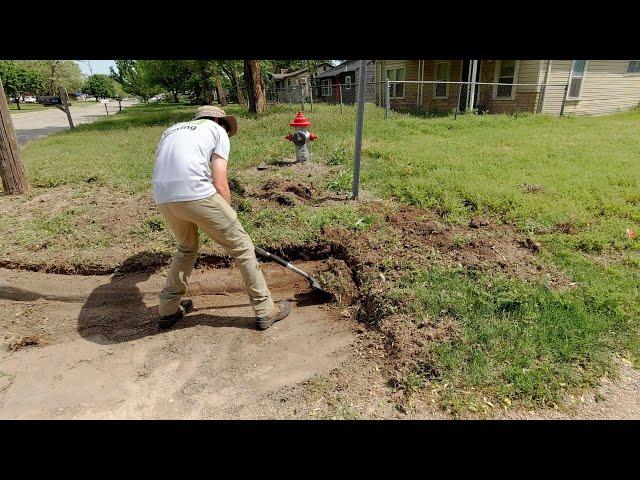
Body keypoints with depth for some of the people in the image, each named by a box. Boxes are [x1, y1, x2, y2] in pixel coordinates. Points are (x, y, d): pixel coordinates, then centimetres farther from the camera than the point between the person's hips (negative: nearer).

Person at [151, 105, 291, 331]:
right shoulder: (218, 131, 15)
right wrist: (229, 217, 17)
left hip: (162, 199, 7)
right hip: (196, 194, -6)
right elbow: (220, 185, 3)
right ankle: (265, 311, 16)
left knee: (187, 247, 30)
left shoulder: (172, 130, 31)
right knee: (241, 246, 8)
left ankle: (168, 310, 37)